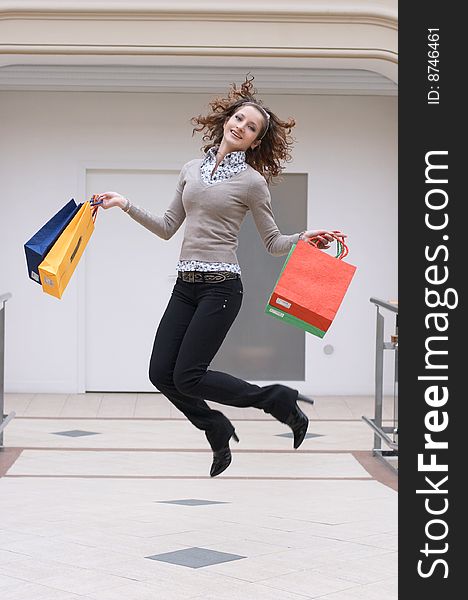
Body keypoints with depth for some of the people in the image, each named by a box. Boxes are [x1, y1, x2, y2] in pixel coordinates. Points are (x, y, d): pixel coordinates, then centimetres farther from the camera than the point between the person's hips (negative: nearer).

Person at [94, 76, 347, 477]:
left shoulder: (252, 181, -2)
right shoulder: (191, 170, 12)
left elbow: (273, 242, 4)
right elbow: (168, 228, 16)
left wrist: (303, 239, -15)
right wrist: (125, 205, 10)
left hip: (221, 287, -6)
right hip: (185, 285, 6)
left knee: (187, 377, -11)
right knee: (161, 373, 0)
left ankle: (280, 401, 5)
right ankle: (219, 432, 21)